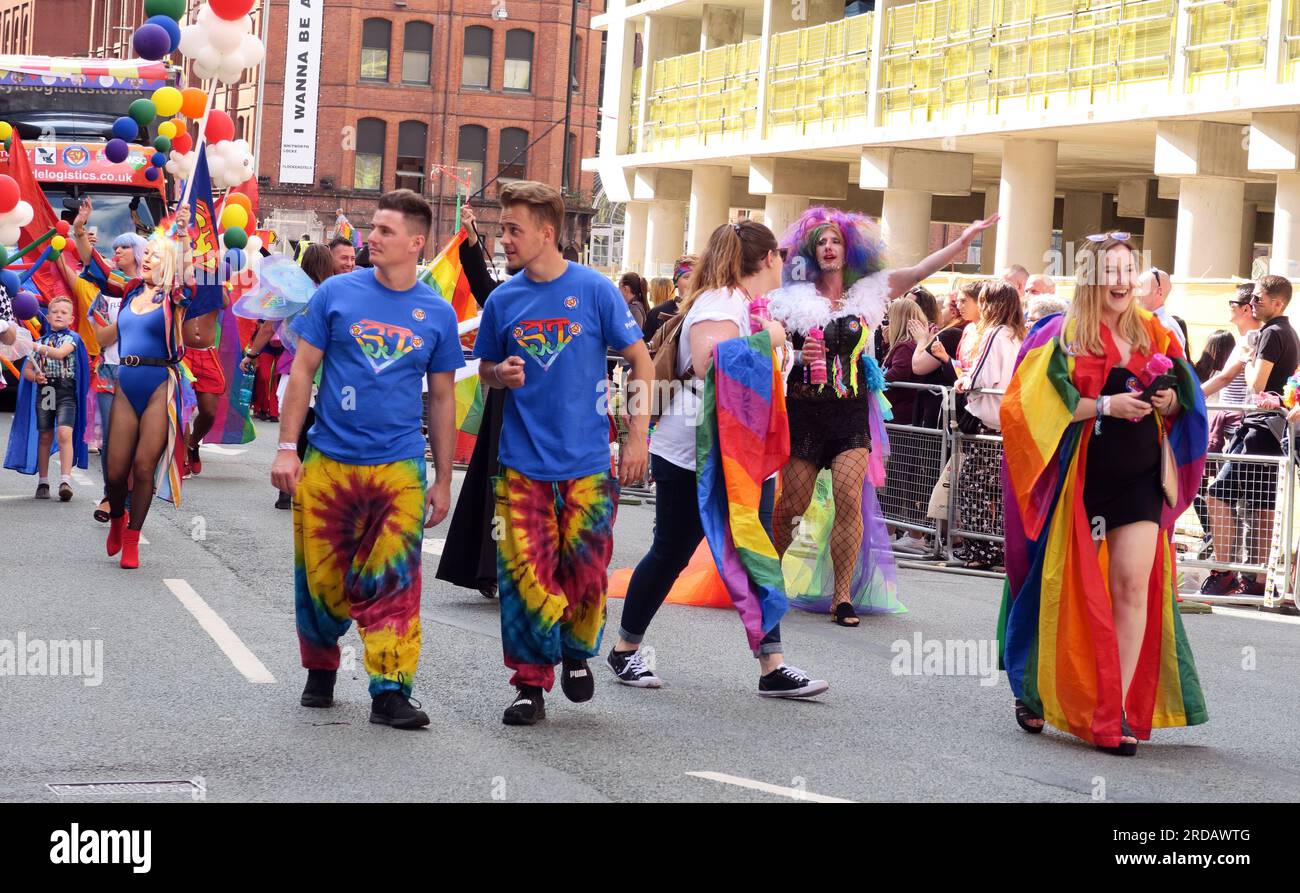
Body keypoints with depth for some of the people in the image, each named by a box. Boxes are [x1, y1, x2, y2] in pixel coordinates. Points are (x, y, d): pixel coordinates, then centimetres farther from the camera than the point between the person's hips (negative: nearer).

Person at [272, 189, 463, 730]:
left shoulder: (437, 314, 4)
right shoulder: (336, 294, 0)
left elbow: (442, 399, 11)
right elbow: (303, 371, 3)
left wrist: (443, 480, 9)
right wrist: (287, 448, -4)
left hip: (399, 466, 0)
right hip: (328, 461, 0)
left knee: (394, 583, -7)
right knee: (321, 577, 9)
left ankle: (390, 691, -4)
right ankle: (321, 670, 30)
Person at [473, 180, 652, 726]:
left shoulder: (595, 290, -5)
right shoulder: (503, 300, 3)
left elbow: (641, 362, 1)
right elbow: (485, 369, 17)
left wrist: (637, 436, -5)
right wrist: (501, 373, -7)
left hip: (588, 461, -2)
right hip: (523, 462, 2)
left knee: (585, 569, 1)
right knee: (524, 572, -3)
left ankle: (577, 653, 28)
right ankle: (531, 683, 7)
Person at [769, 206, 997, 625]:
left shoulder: (868, 292, 7)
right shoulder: (794, 300, 4)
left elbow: (922, 271, 0)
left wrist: (966, 238, -12)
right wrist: (800, 356, -16)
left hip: (851, 410, 1)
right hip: (805, 407, -1)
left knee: (849, 499, -15)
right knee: (791, 504, 0)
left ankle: (843, 595, -9)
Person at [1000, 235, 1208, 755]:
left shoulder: (1151, 333, 9)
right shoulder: (1064, 335, -4)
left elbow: (1184, 396, 17)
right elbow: (1037, 401, -14)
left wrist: (1170, 402, -6)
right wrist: (1106, 406, -21)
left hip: (1138, 478, 3)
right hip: (1082, 476, -3)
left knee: (1134, 586, -8)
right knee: (1068, 591, 6)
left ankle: (1119, 712, -6)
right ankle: (1033, 690, 28)